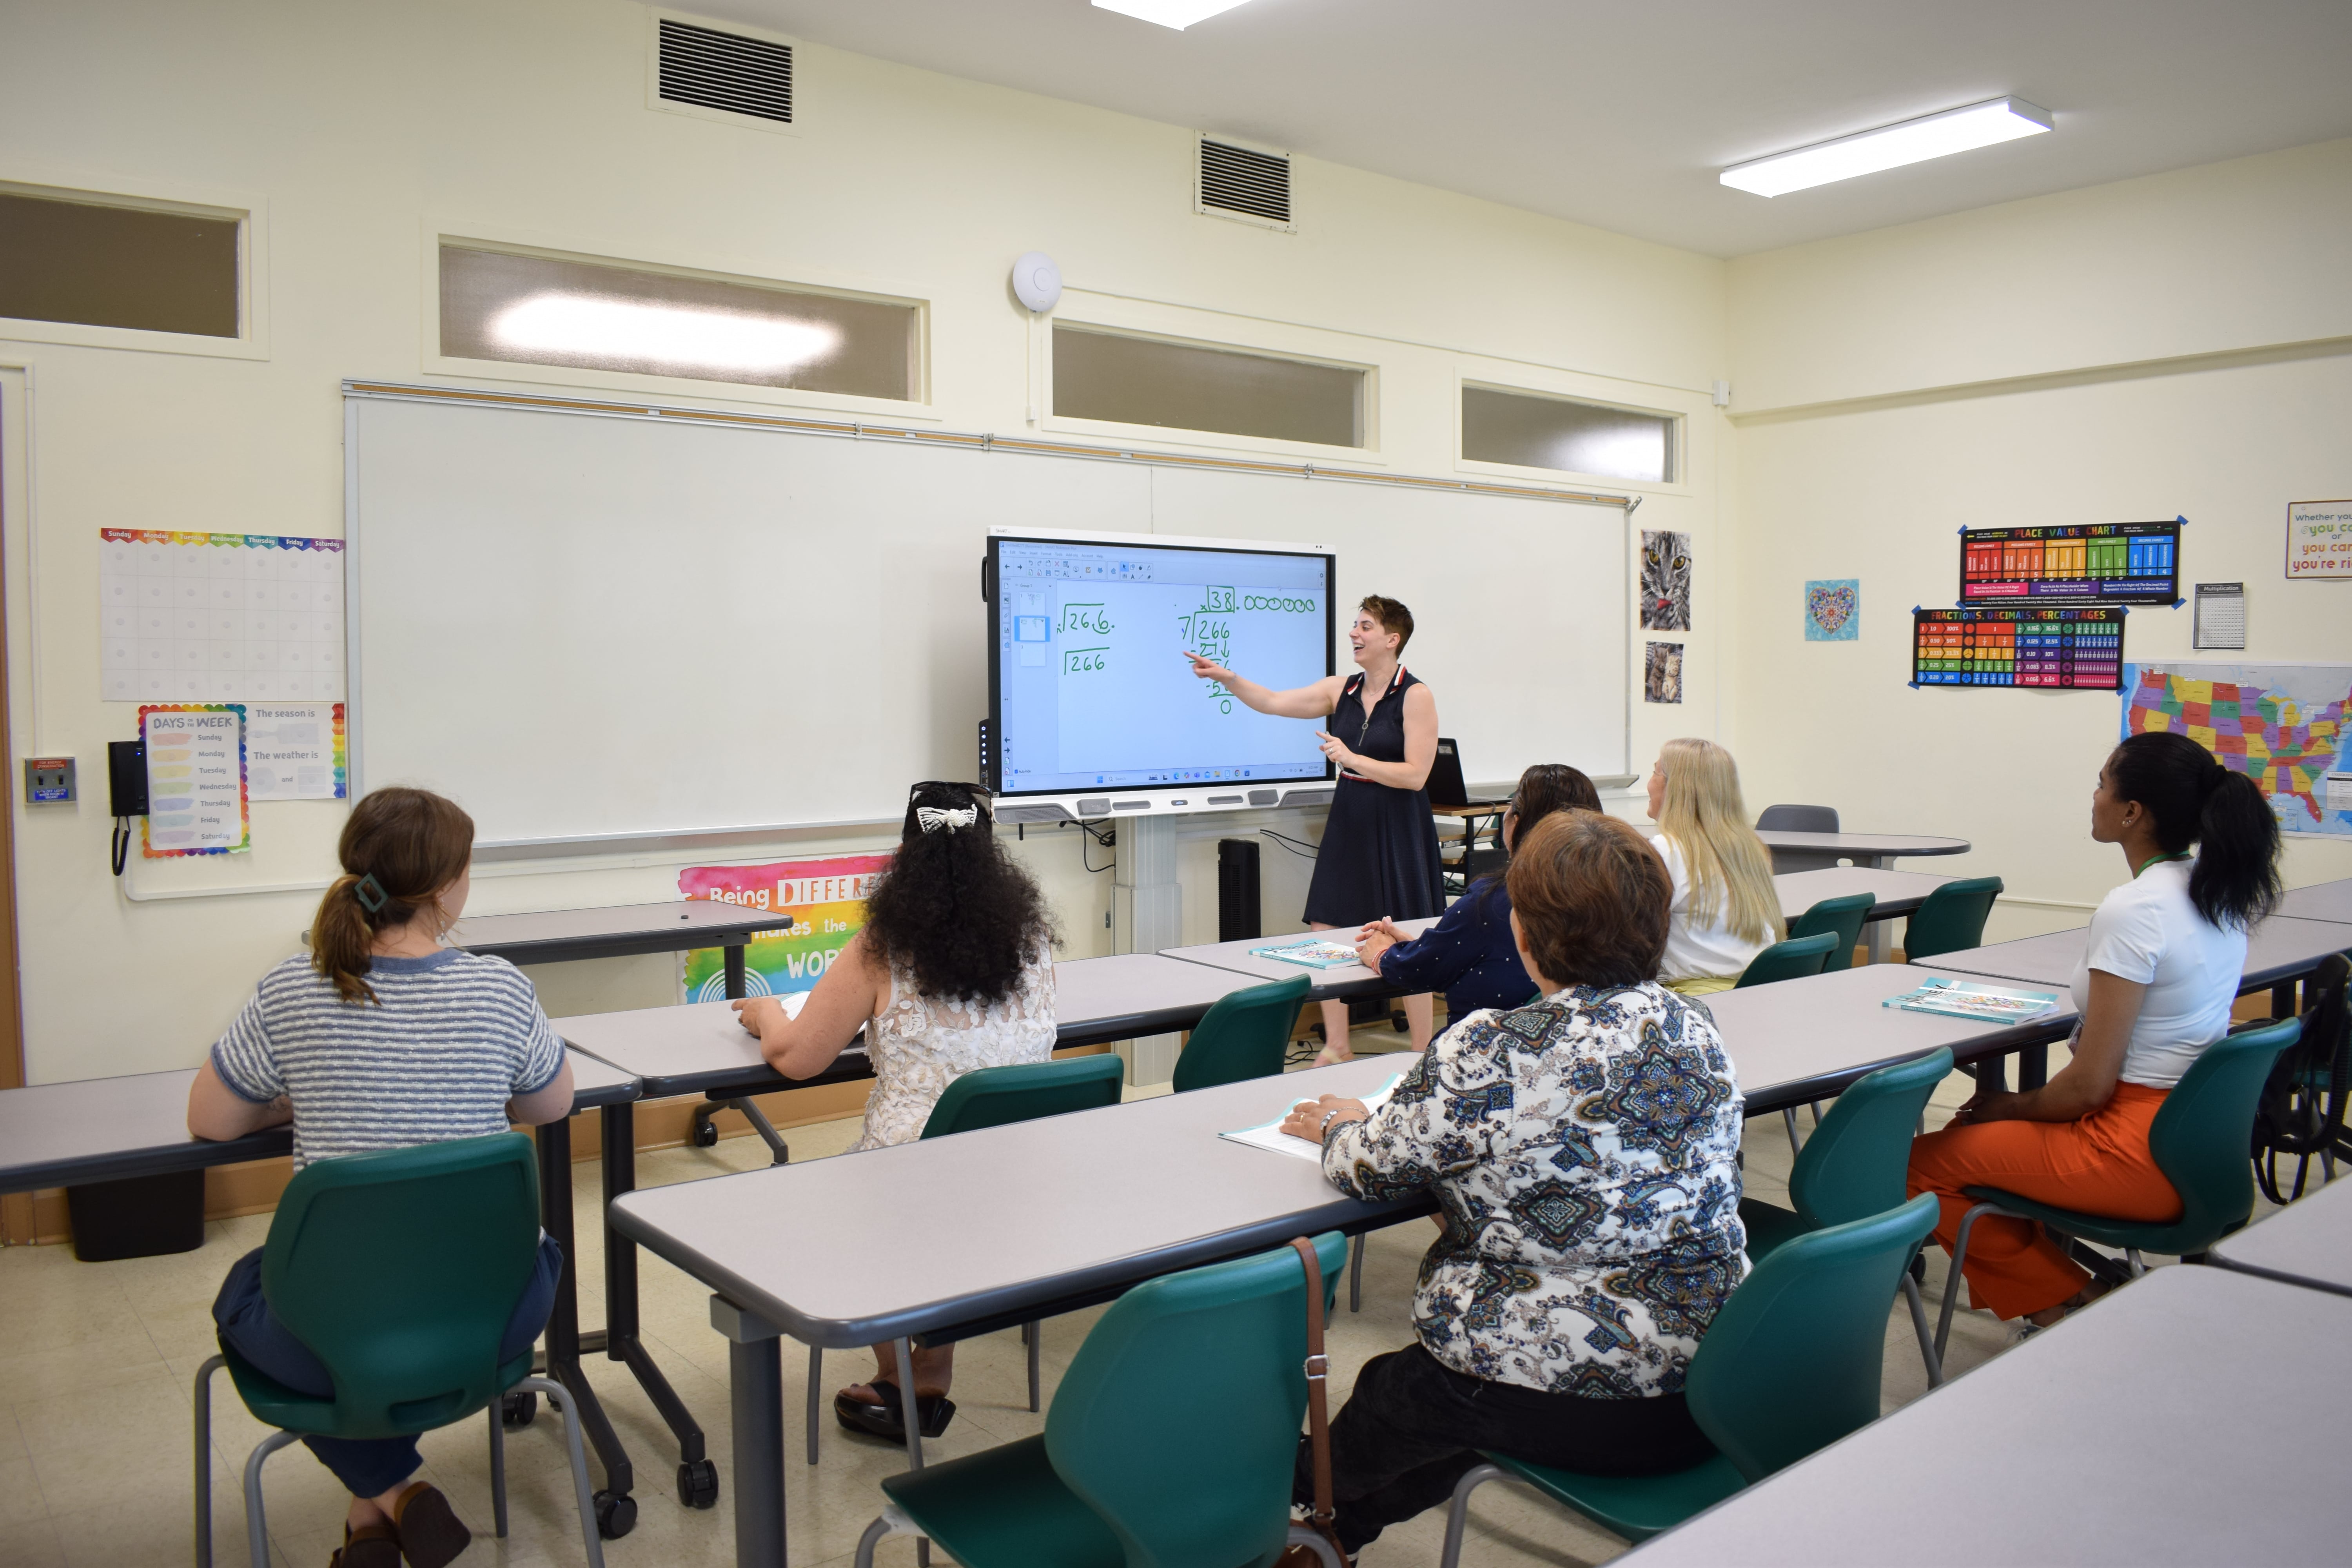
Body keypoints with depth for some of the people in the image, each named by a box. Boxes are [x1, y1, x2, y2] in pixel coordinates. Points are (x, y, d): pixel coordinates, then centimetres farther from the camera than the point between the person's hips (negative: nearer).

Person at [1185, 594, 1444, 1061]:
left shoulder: (1416, 697, -10)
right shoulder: (1342, 689, 7)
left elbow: (1415, 775, -15)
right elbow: (1273, 703, 9)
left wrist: (1353, 759, -22)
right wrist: (1227, 678, -4)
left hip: (1397, 829, -6)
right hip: (1348, 823, 6)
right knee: (1323, 933, 5)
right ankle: (1337, 1048, 19)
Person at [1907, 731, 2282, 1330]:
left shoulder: (2133, 910, -23)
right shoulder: (2220, 889, 4)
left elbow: (2090, 1084, -21)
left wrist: (2010, 1108, -1)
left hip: (2140, 1155, -9)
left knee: (1920, 1165, -4)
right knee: (1972, 1132, 21)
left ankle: (2059, 1301, 5)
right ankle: (2068, 1287, 17)